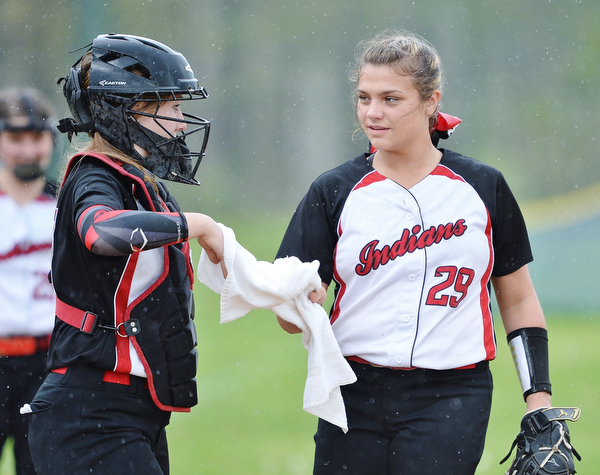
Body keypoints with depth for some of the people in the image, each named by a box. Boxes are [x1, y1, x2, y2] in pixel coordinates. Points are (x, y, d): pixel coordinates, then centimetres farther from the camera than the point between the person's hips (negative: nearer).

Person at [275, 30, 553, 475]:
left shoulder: (483, 187, 6)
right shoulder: (333, 192, 5)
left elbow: (518, 299, 12)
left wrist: (539, 398, 4)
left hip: (451, 400, -1)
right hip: (356, 396, 1)